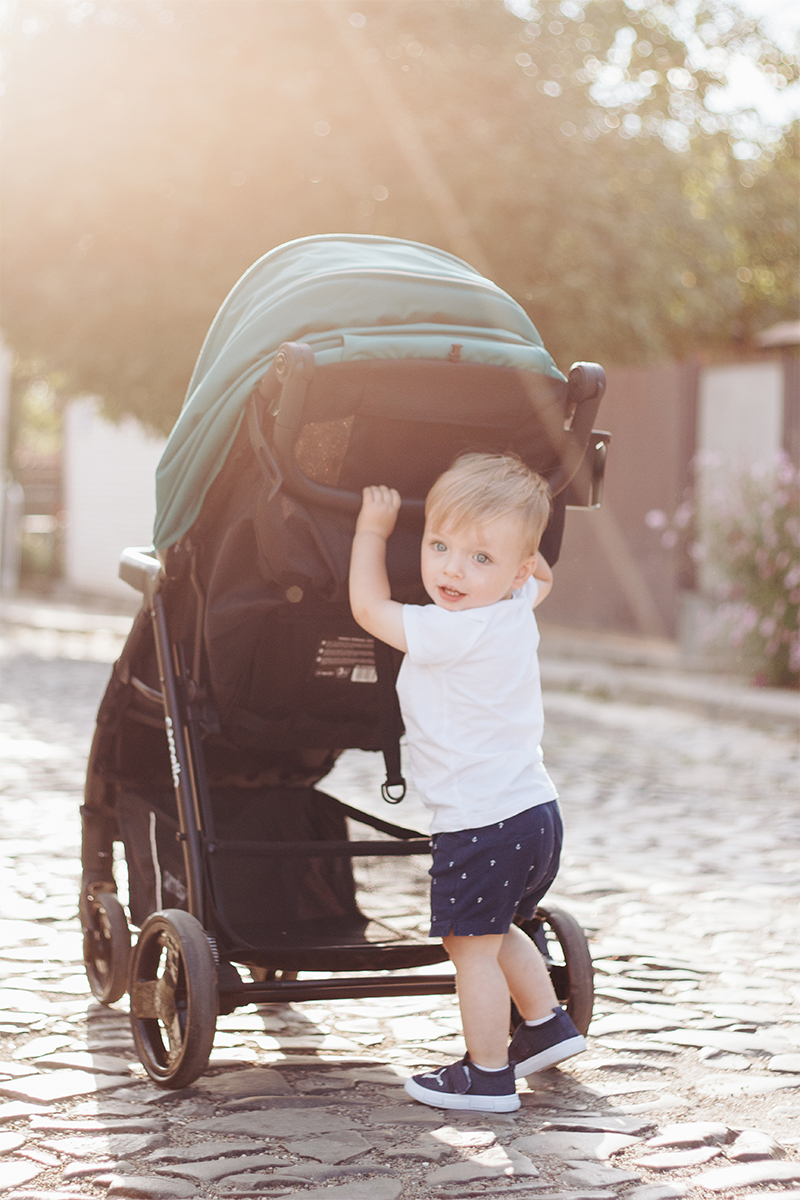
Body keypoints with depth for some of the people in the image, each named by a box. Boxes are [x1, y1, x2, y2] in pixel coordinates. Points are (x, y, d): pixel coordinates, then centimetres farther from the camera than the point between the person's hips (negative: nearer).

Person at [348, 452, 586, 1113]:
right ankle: (546, 1026, 36)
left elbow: (369, 606, -10)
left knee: (472, 945, 3)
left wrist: (373, 526, 0)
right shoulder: (516, 608, 3)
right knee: (494, 932, 27)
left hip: (482, 823, -10)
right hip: (534, 810, 10)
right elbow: (543, 577, 30)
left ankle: (488, 1076, 13)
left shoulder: (453, 631, -23)